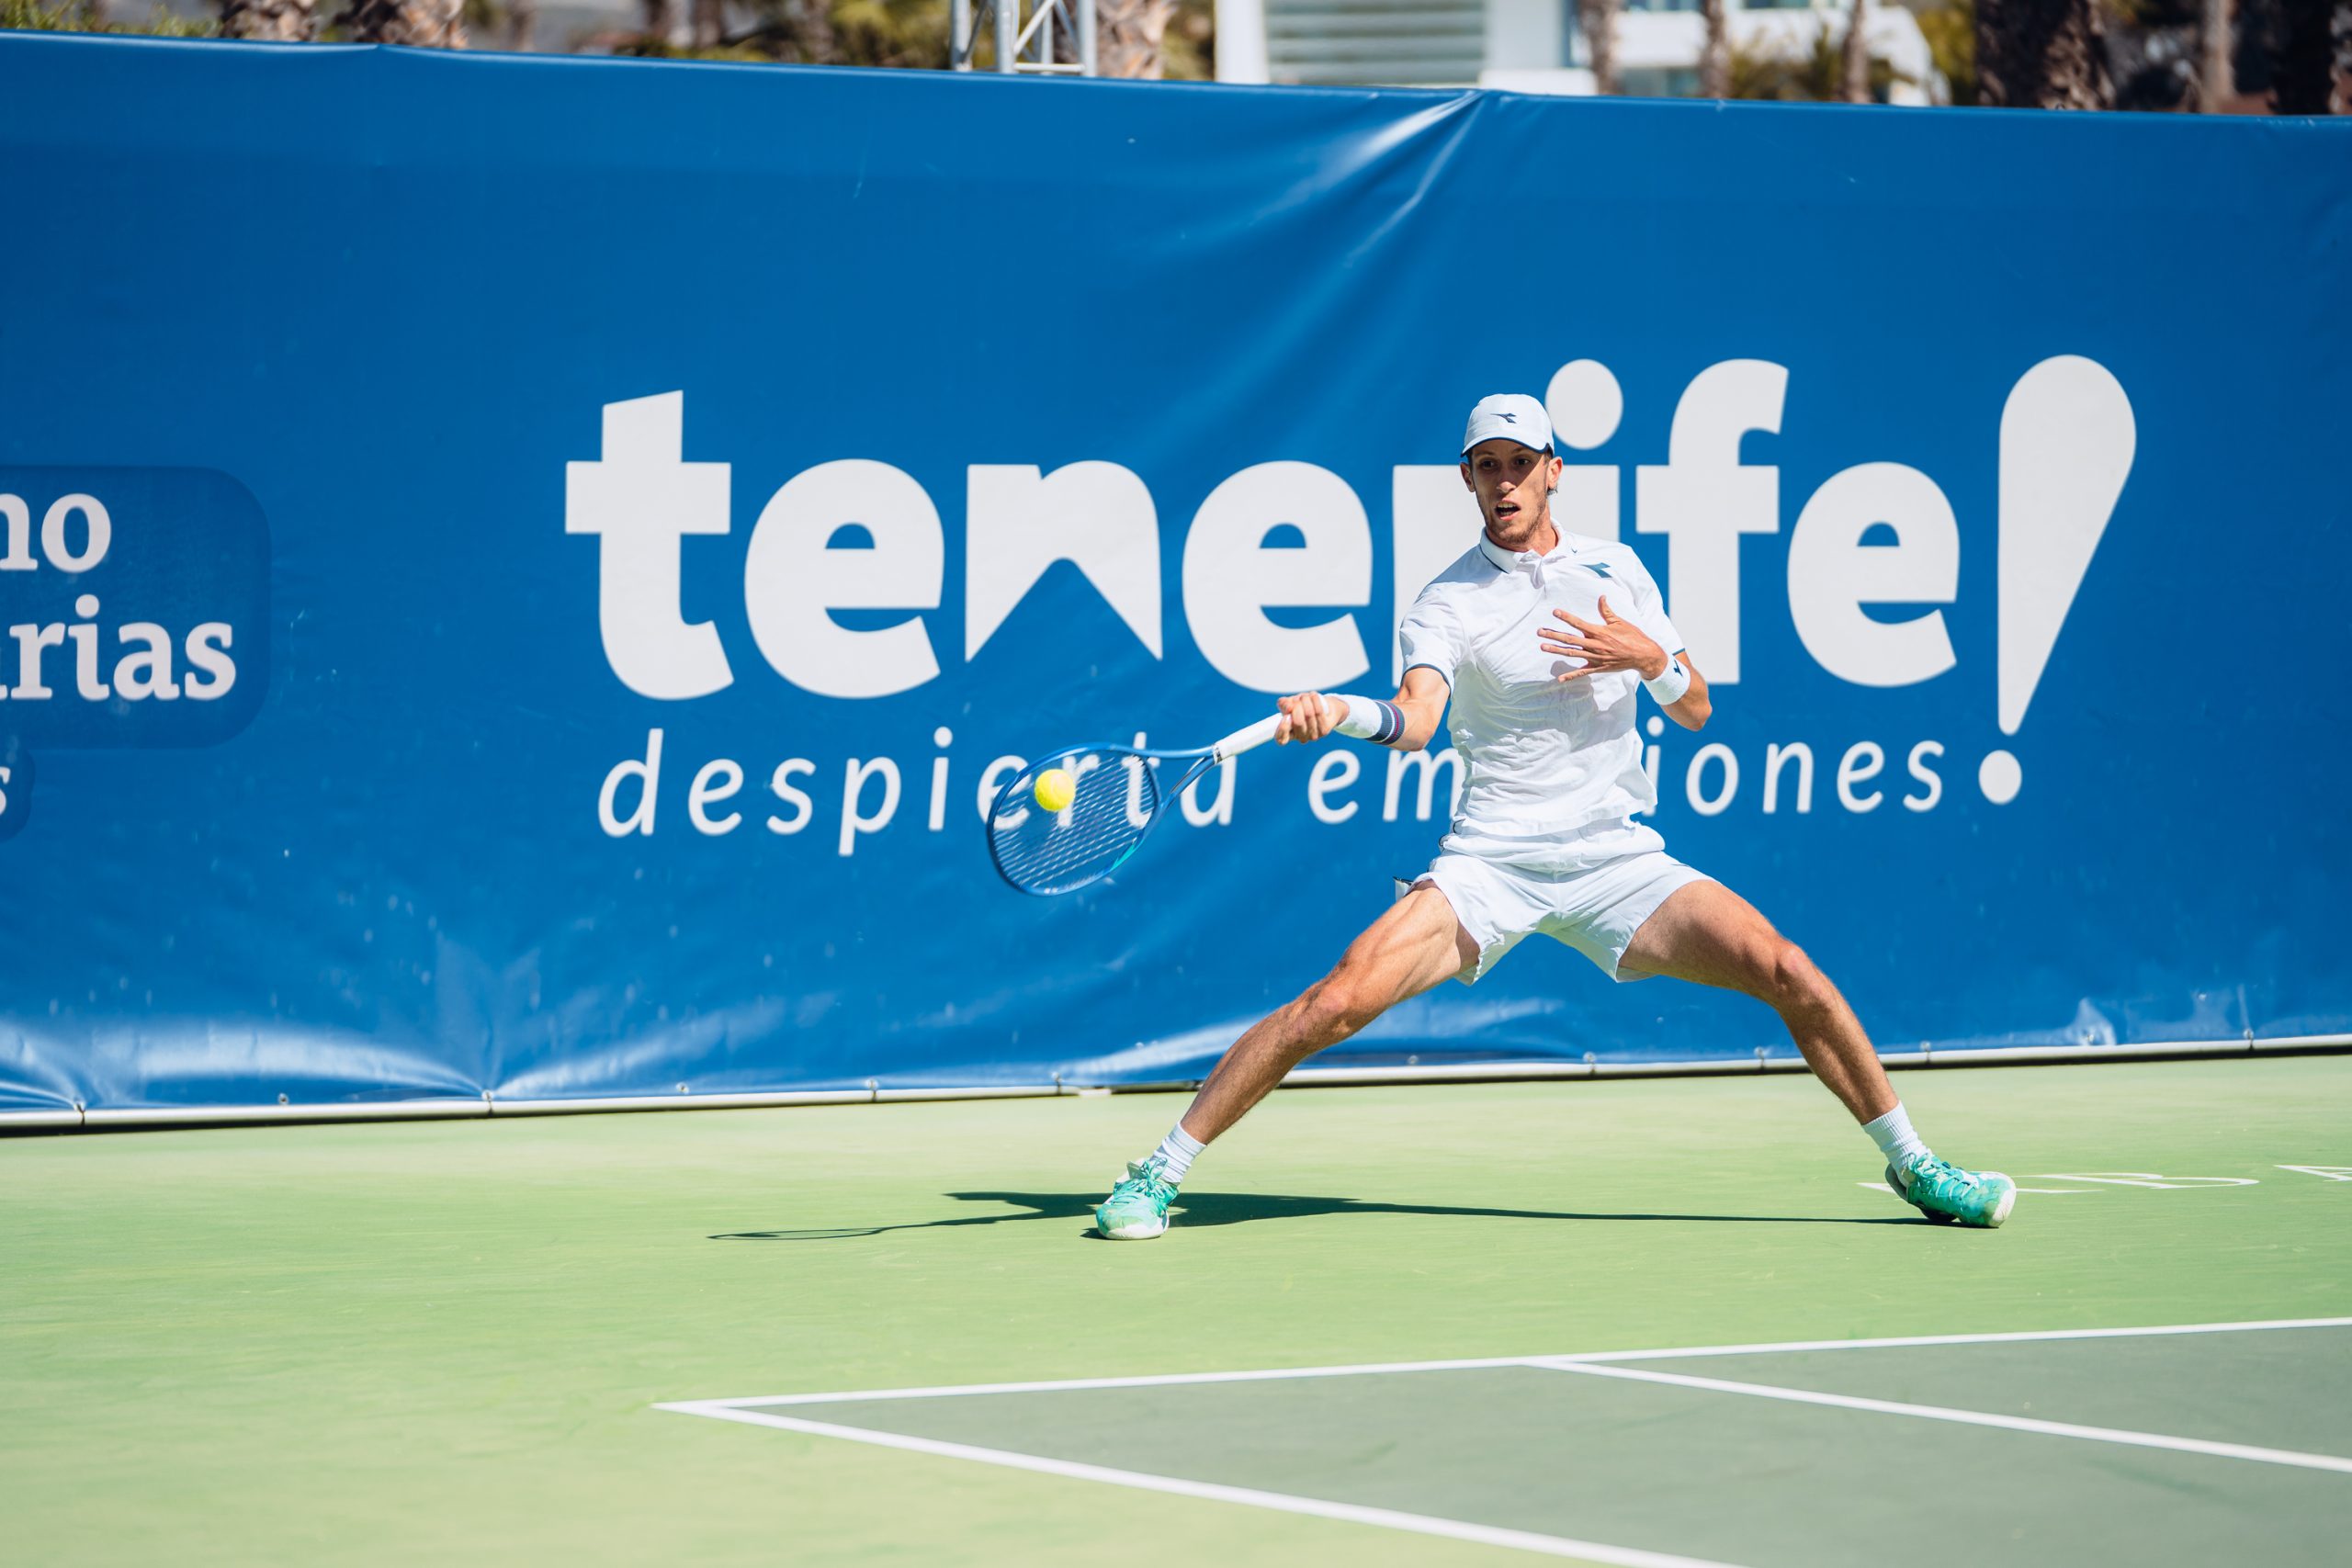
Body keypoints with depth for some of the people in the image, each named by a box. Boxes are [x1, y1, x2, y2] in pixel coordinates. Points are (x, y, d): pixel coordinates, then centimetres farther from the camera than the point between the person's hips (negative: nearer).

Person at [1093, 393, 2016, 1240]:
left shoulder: (1617, 570, 11)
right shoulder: (1447, 603, 0)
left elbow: (1695, 712, 14)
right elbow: (1415, 720, -19)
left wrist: (1651, 659, -8)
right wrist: (1336, 714, -40)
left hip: (1618, 858, 3)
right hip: (1490, 863, -3)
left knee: (1789, 973, -12)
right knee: (1337, 1001, -21)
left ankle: (1908, 1162, 7)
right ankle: (1159, 1174, -10)